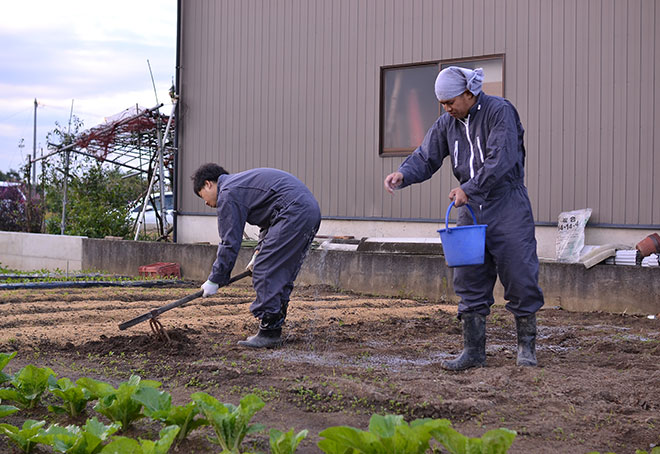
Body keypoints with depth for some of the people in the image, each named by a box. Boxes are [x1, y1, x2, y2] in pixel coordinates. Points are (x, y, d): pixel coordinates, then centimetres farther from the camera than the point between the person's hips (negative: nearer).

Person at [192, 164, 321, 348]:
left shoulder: (228, 194, -3)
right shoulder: (241, 182, 28)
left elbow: (230, 242, -6)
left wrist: (214, 280, 1)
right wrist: (260, 252, 28)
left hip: (294, 213, -10)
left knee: (265, 272, -6)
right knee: (282, 275, 14)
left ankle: (269, 332, -5)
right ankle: (273, 329, 17)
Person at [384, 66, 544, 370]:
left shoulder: (499, 111, -11)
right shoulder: (446, 124, 8)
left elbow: (500, 160, -21)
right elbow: (425, 158, 5)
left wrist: (469, 189, -25)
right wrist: (403, 175, -16)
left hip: (508, 208, -6)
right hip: (471, 210, 6)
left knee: (520, 277, -2)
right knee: (469, 281, 4)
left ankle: (526, 347, 11)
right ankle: (473, 351, 11)